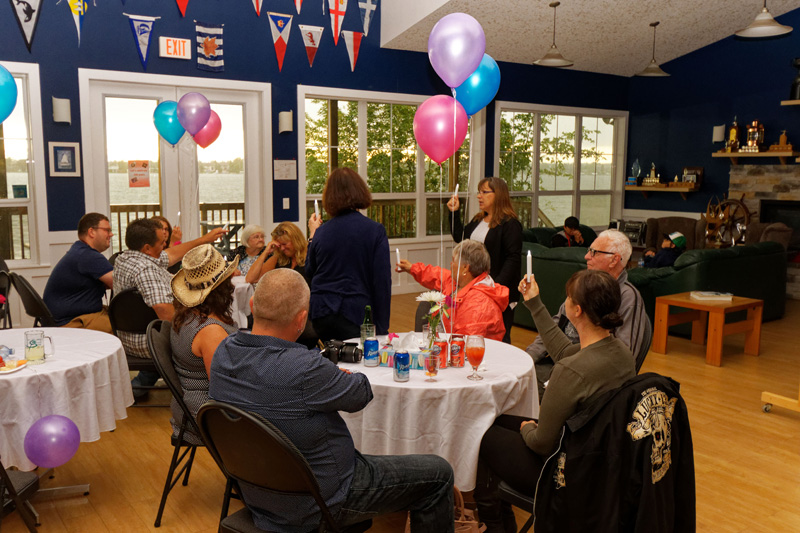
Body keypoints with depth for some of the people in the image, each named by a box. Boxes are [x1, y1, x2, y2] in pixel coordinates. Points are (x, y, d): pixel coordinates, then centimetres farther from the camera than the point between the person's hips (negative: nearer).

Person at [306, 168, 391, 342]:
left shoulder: (321, 232, 2)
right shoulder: (375, 231, -8)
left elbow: (309, 272, 16)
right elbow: (382, 281, -9)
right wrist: (382, 328, -4)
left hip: (320, 314, 4)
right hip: (354, 314, -4)